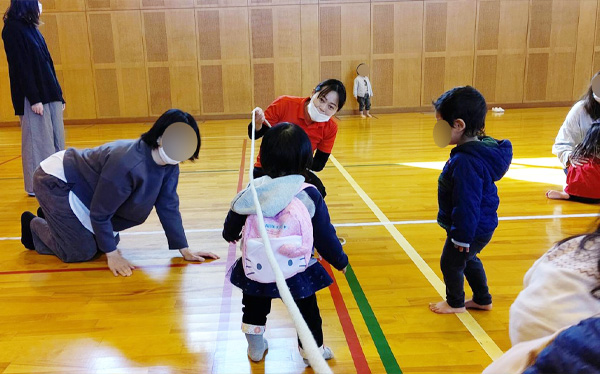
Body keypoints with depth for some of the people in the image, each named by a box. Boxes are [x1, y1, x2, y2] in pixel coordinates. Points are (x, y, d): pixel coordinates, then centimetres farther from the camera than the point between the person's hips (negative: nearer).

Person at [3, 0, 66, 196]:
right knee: (38, 142, -4)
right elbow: (21, 67, -14)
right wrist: (34, 98, -19)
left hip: (50, 95, 8)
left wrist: (59, 95, 14)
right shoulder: (13, 29, -7)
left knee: (56, 141, 7)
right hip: (33, 97, -8)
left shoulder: (31, 28, 18)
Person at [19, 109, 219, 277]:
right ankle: (34, 226, 17)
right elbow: (100, 213, -28)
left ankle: (51, 217, 34)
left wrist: (185, 250, -7)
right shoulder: (128, 164, -38)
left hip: (84, 185, 8)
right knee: (83, 252, -9)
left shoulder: (170, 167, -13)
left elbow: (169, 207, -6)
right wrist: (113, 255, -23)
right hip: (54, 182, -8)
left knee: (107, 242, 13)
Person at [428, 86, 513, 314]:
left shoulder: (466, 162, -35)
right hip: (482, 225, 9)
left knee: (451, 262, 13)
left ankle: (455, 303, 36)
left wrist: (462, 237, -19)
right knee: (469, 260, 28)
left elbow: (467, 204, -30)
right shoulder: (482, 148, -2)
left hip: (473, 229, -9)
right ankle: (482, 300, 45)